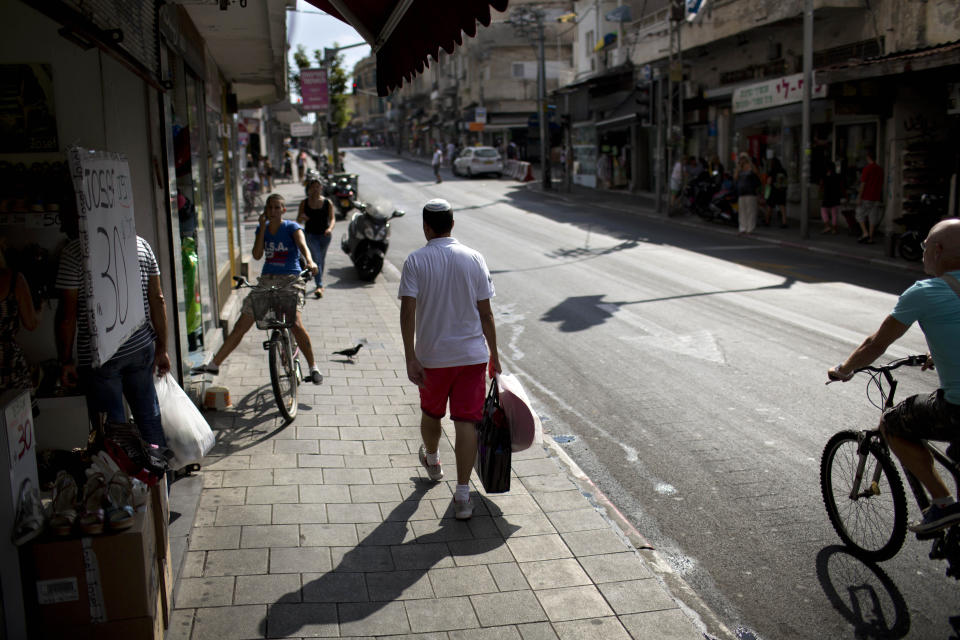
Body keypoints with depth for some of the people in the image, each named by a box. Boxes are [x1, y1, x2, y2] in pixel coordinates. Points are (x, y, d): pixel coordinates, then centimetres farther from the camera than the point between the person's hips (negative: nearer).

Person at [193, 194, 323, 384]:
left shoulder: (292, 227, -2)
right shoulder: (263, 228, 11)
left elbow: (302, 245, -21)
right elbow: (257, 255, -1)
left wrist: (309, 262, -42)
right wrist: (263, 227, -6)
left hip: (290, 280, -5)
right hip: (266, 281, 5)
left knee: (296, 324, -24)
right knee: (240, 326, 6)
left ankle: (313, 368, -9)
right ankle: (214, 364, 17)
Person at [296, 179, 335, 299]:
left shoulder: (328, 203, 2)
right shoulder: (304, 203, 2)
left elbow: (332, 218, -4)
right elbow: (298, 221, 4)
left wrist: (330, 228, -24)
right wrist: (302, 218, -21)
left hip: (325, 235, 2)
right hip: (310, 234, -2)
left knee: (322, 259, 15)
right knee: (316, 259, -15)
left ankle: (319, 284, 34)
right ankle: (320, 286, -23)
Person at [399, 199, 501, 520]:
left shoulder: (415, 261, -7)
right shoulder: (474, 258, -2)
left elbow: (407, 312, -15)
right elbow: (485, 313, 0)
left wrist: (410, 358, -13)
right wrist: (494, 354, 9)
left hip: (432, 355, 0)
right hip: (472, 354, 1)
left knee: (431, 412, 23)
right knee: (466, 421, 2)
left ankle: (431, 460, 50)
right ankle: (463, 496, -1)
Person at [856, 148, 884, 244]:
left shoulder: (867, 168, -10)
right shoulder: (880, 170, 10)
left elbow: (863, 184, -13)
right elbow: (881, 185, 14)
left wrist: (859, 197, -11)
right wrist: (880, 198, 20)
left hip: (866, 197, -5)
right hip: (876, 198, 5)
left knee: (860, 215, 7)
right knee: (872, 218, 6)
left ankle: (865, 233, -8)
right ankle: (870, 238, 5)